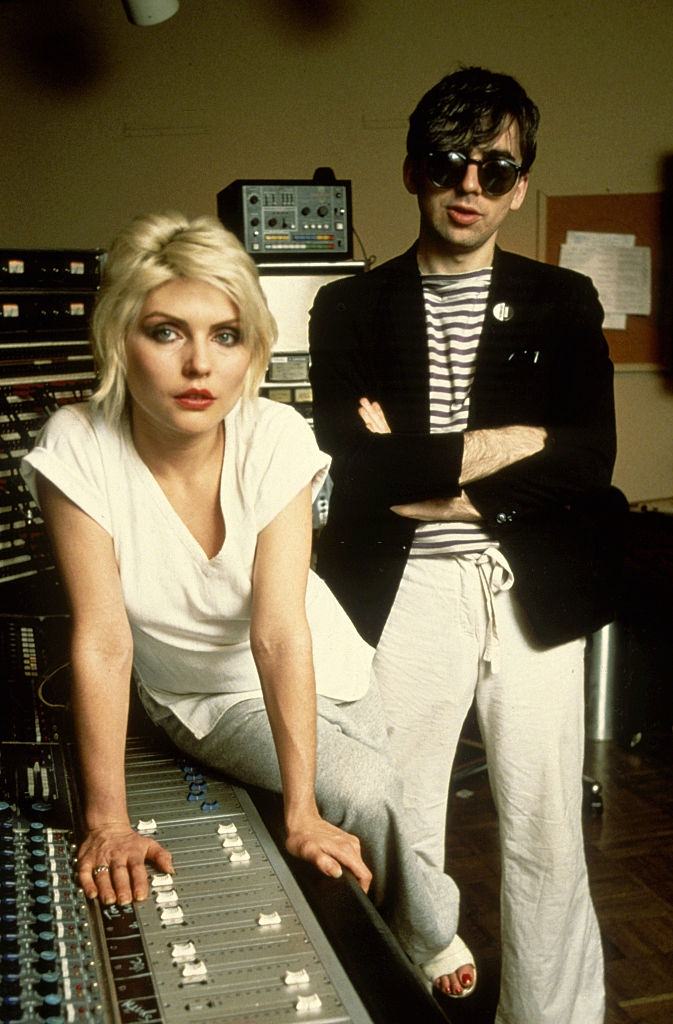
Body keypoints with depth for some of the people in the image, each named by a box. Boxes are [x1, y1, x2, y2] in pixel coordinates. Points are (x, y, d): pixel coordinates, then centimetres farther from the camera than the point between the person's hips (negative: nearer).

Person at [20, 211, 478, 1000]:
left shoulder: (276, 439, -23)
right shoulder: (77, 451, -24)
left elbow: (280, 629, -27)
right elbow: (103, 640, -25)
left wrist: (303, 812, -31)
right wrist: (107, 821, -28)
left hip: (319, 673, 2)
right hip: (206, 697, -1)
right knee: (363, 798, -20)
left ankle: (425, 932, 31)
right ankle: (428, 932, 13)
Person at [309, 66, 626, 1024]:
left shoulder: (563, 303, 8)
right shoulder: (351, 308, 5)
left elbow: (591, 453, -4)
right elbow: (357, 459, -8)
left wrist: (424, 471, -11)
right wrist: (510, 442, -8)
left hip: (531, 592, 1)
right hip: (403, 593, 0)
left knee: (547, 837, 9)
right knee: (398, 834, 8)